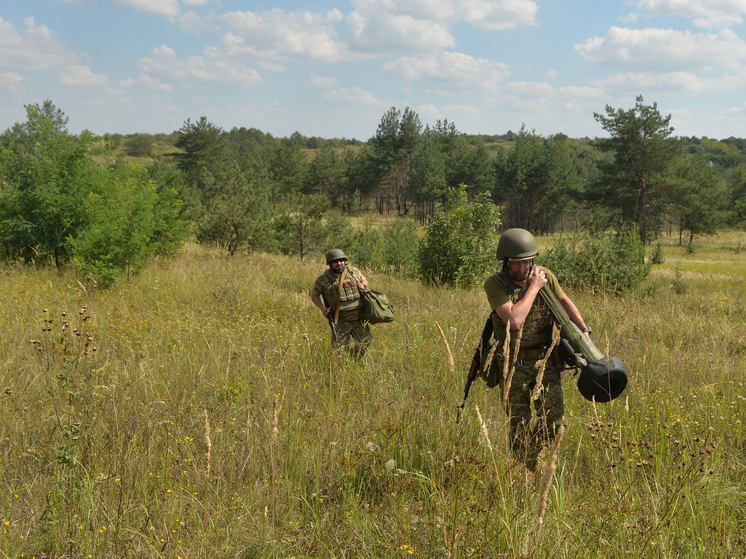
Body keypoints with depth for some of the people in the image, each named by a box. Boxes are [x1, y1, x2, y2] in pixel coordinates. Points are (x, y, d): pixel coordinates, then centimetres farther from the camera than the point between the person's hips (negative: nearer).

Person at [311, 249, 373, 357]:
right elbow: (314, 295, 8)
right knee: (338, 348, -3)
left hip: (359, 319, 2)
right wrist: (322, 308, -8)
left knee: (366, 341, 1)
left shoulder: (353, 271, 2)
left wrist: (363, 285, -4)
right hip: (341, 322, -2)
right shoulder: (323, 279, -5)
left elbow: (364, 280, 20)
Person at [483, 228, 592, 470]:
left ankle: (533, 454, 26)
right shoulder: (494, 284, -16)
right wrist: (533, 288, -21)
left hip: (545, 360, 3)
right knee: (519, 426, 4)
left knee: (554, 420, -2)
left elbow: (564, 300, 15)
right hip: (513, 365, -2)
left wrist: (584, 330, 7)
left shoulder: (544, 276, -5)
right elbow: (514, 320, -29)